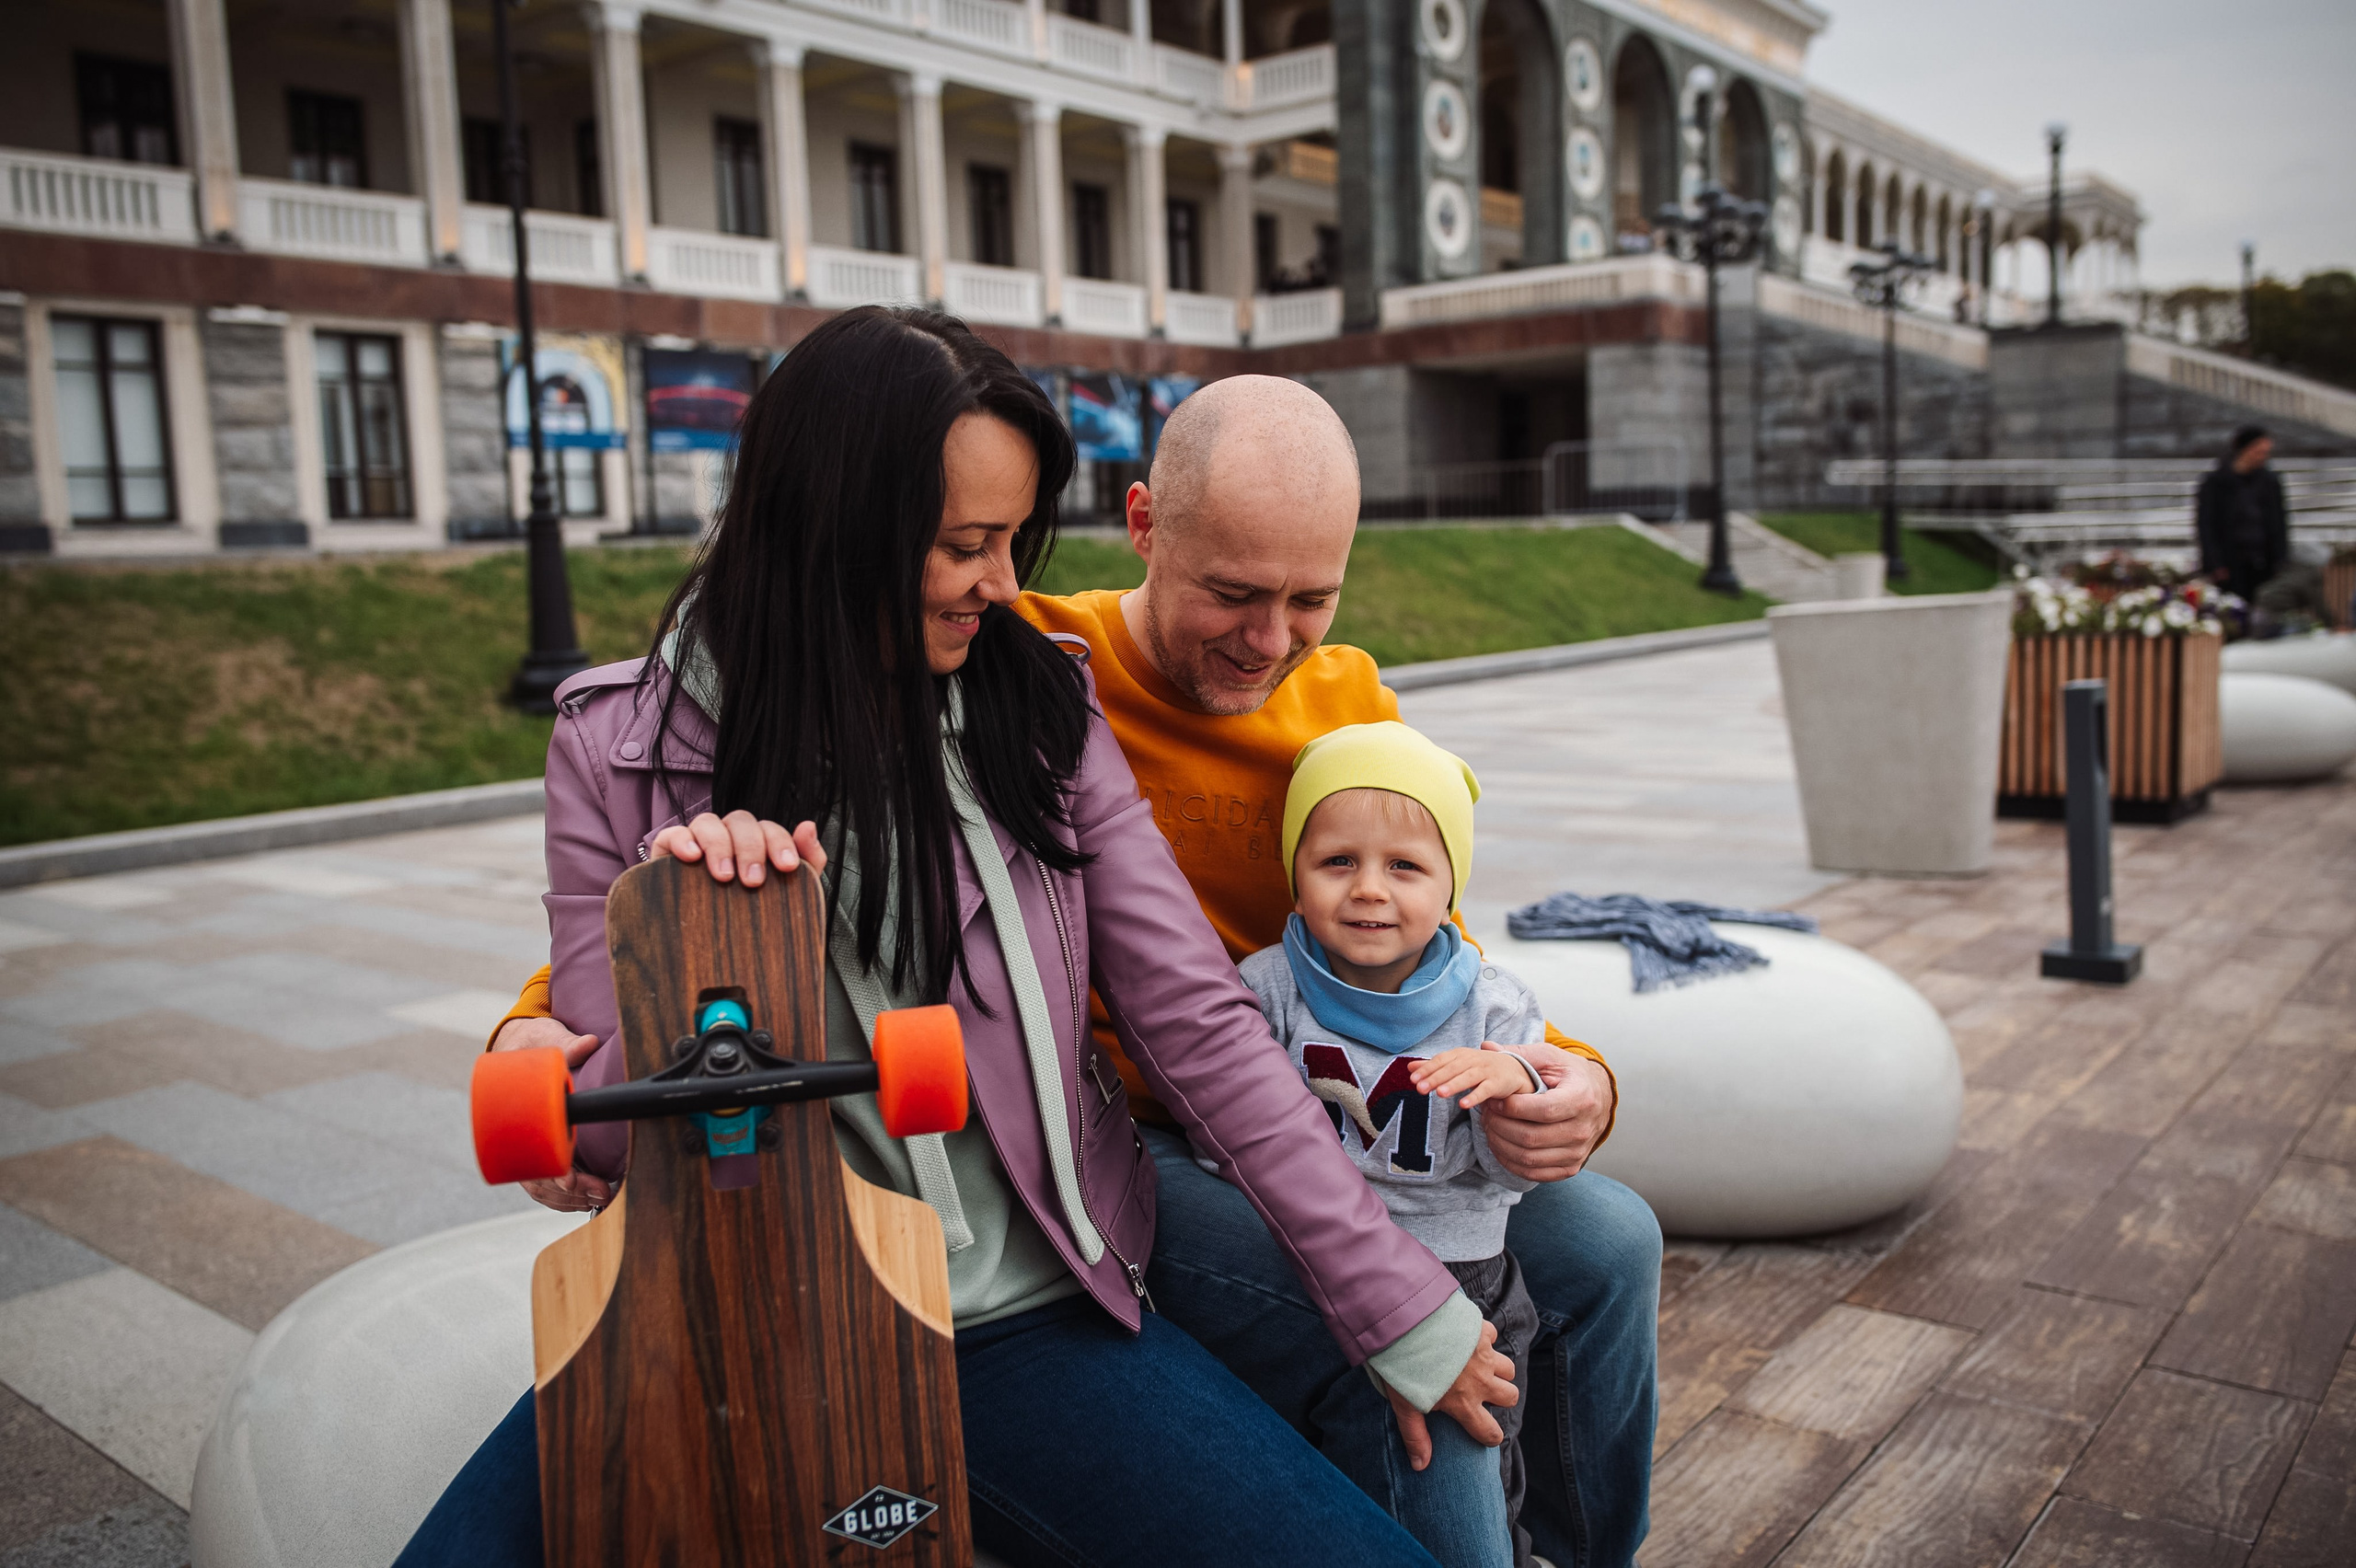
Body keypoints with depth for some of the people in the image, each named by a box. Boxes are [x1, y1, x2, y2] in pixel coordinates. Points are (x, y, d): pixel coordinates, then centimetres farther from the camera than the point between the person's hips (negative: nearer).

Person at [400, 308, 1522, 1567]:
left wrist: (1402, 1307, -3)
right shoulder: (623, 745, -3)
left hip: (1027, 1321, 1)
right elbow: (601, 1135, -1)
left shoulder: (1039, 711, 0)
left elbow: (1196, 1025, -2)